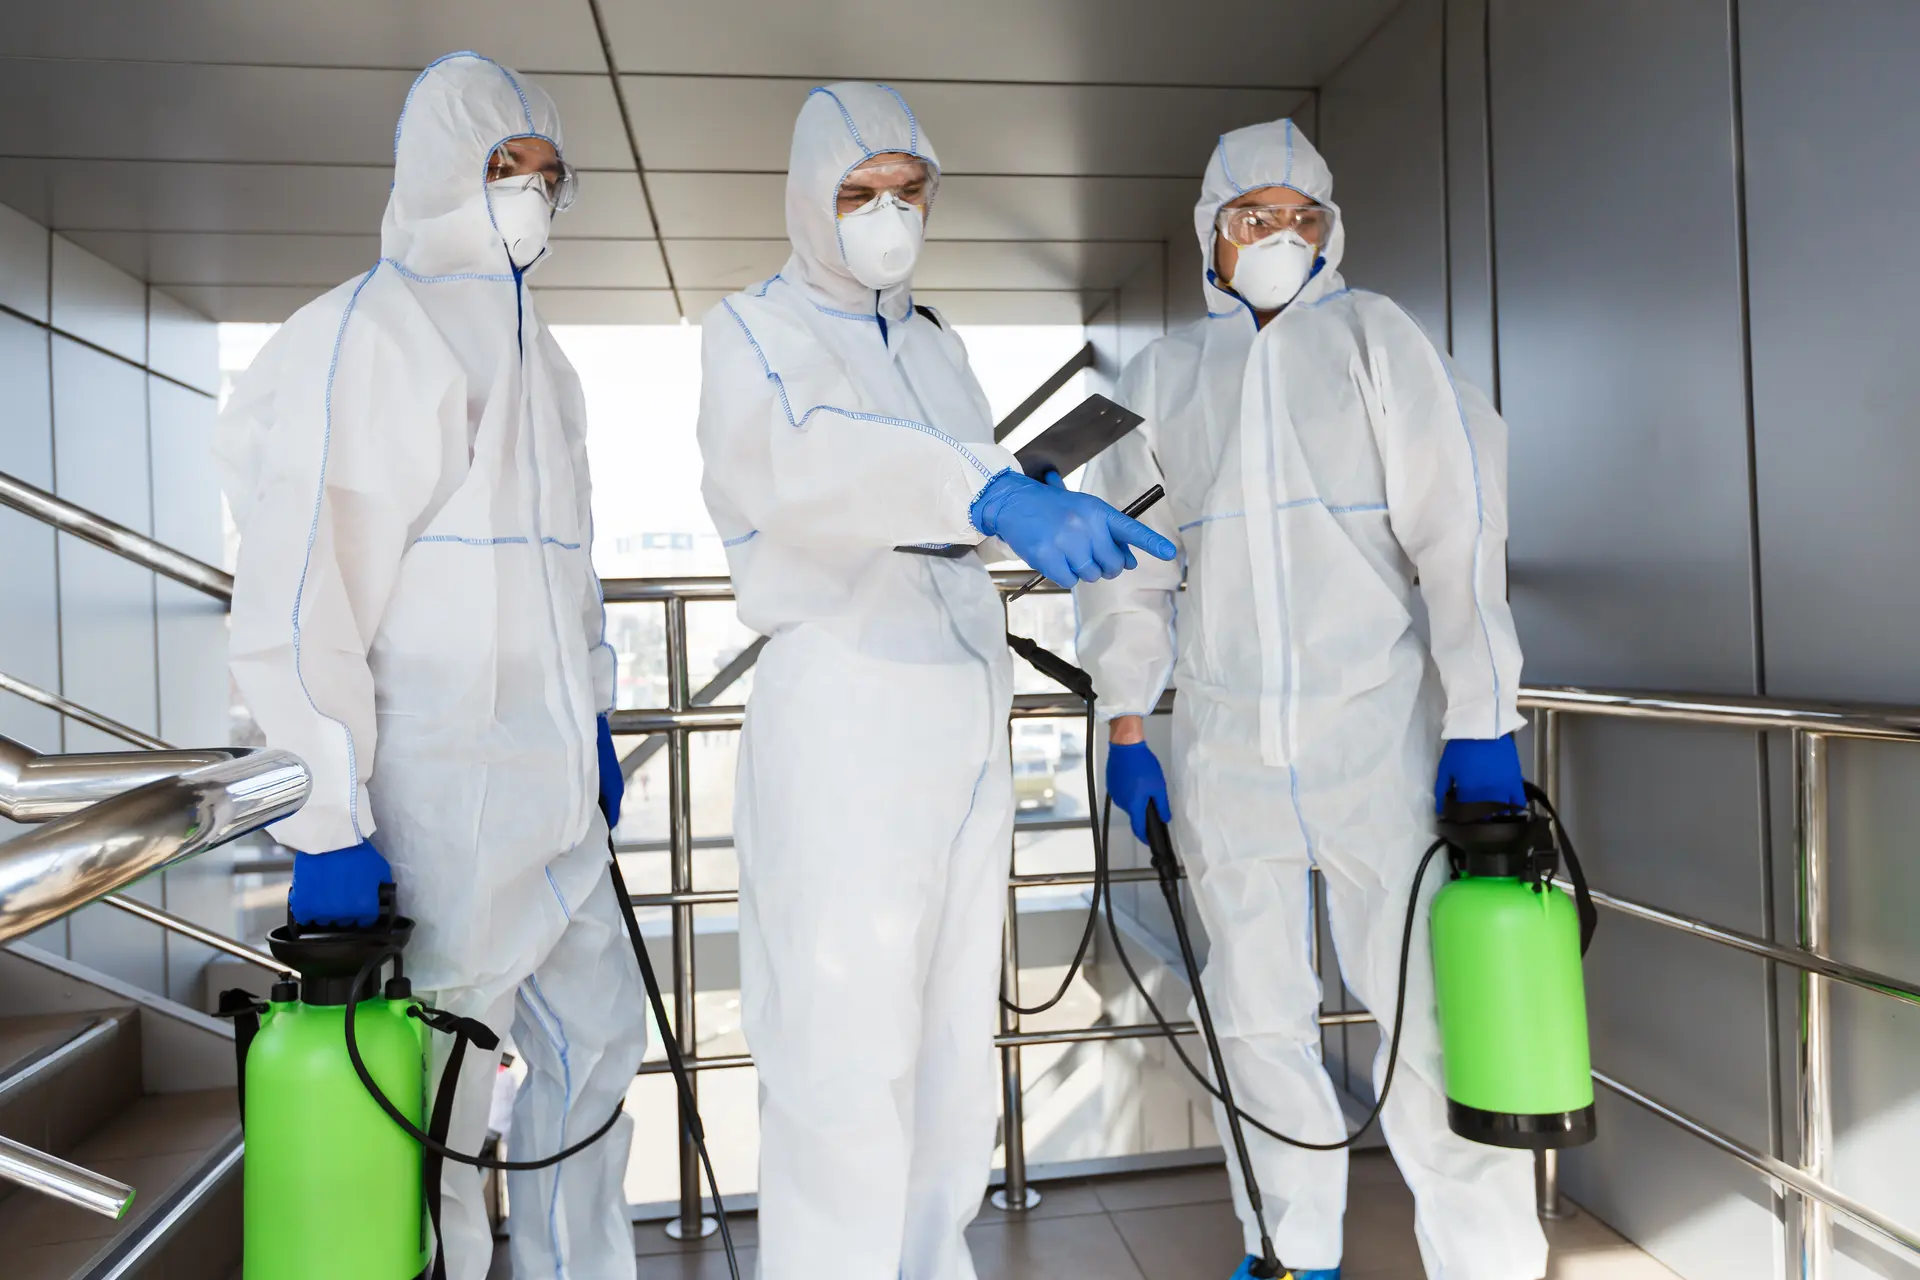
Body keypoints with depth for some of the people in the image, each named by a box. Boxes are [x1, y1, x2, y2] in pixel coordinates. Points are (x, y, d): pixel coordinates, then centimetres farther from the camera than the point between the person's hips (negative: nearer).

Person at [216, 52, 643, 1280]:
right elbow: (300, 591, -14)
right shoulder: (362, 333, -8)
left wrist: (593, 719, 20)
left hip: (549, 786, 9)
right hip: (437, 796, -8)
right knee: (431, 1098, 3)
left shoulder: (536, 351, 18)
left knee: (596, 1035, 17)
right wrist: (329, 819, -18)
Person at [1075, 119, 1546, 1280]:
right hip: (1224, 742, 3)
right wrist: (1127, 726, 6)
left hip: (1377, 727, -2)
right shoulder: (1163, 374, 11)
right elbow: (1126, 562, 12)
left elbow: (1460, 525, -1)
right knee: (1260, 1018, 11)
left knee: (1429, 1011, -6)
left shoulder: (1371, 335, 5)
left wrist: (1481, 716, -8)